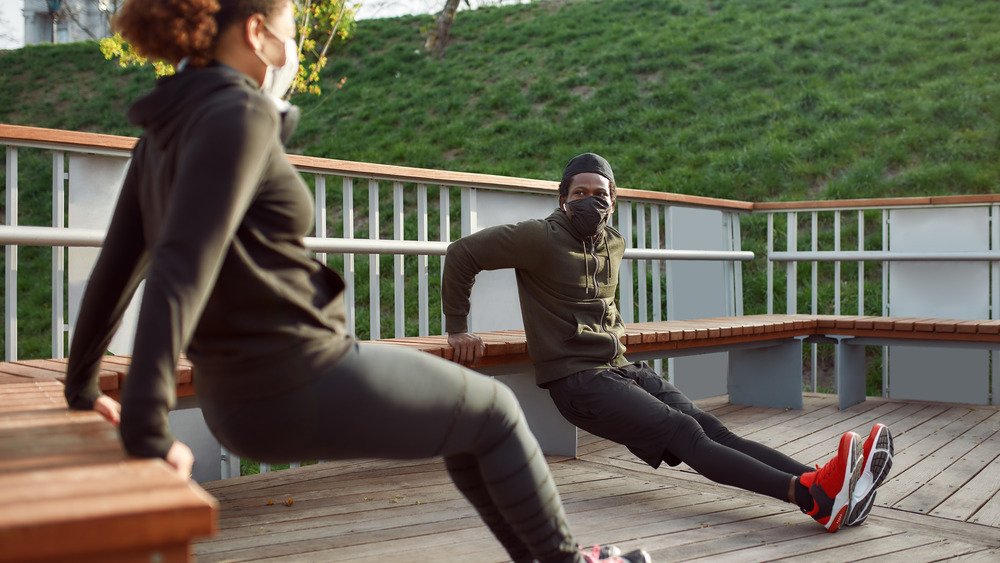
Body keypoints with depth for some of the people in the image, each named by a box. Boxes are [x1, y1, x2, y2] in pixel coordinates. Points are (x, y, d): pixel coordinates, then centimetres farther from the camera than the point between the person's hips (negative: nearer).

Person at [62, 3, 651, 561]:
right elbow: (182, 267, -27)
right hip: (305, 388, -9)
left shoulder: (166, 129, 8)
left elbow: (118, 264, 11)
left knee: (468, 412, 25)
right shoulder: (237, 114, -18)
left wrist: (83, 386, 19)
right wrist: (146, 429, -28)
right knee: (492, 410, 14)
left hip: (240, 396, 9)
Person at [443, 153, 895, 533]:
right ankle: (811, 494, -40)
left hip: (621, 368, 7)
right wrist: (458, 329, -6)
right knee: (684, 433, -25)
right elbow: (462, 253, -7)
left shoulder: (614, 244, 14)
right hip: (577, 378, -7)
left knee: (712, 428, -13)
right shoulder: (542, 238, -9)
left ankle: (830, 485, -29)